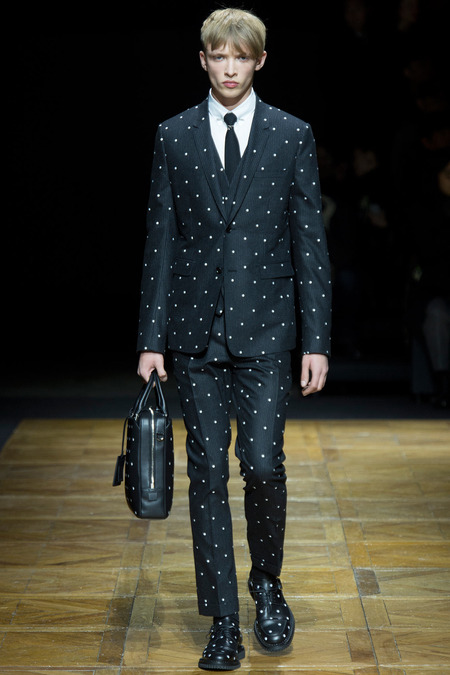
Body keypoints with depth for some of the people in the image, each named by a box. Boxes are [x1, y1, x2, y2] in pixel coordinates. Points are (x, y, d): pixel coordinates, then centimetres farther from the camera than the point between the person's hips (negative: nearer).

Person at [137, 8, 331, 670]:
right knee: (208, 471, 3)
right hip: (196, 330, 1)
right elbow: (161, 241, 6)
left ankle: (268, 585, 23)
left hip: (264, 327, -1)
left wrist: (317, 339, -2)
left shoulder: (293, 136, 4)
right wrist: (152, 338, 1)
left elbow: (310, 242, 3)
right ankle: (224, 621, 11)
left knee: (263, 464, -5)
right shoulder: (174, 136, 7)